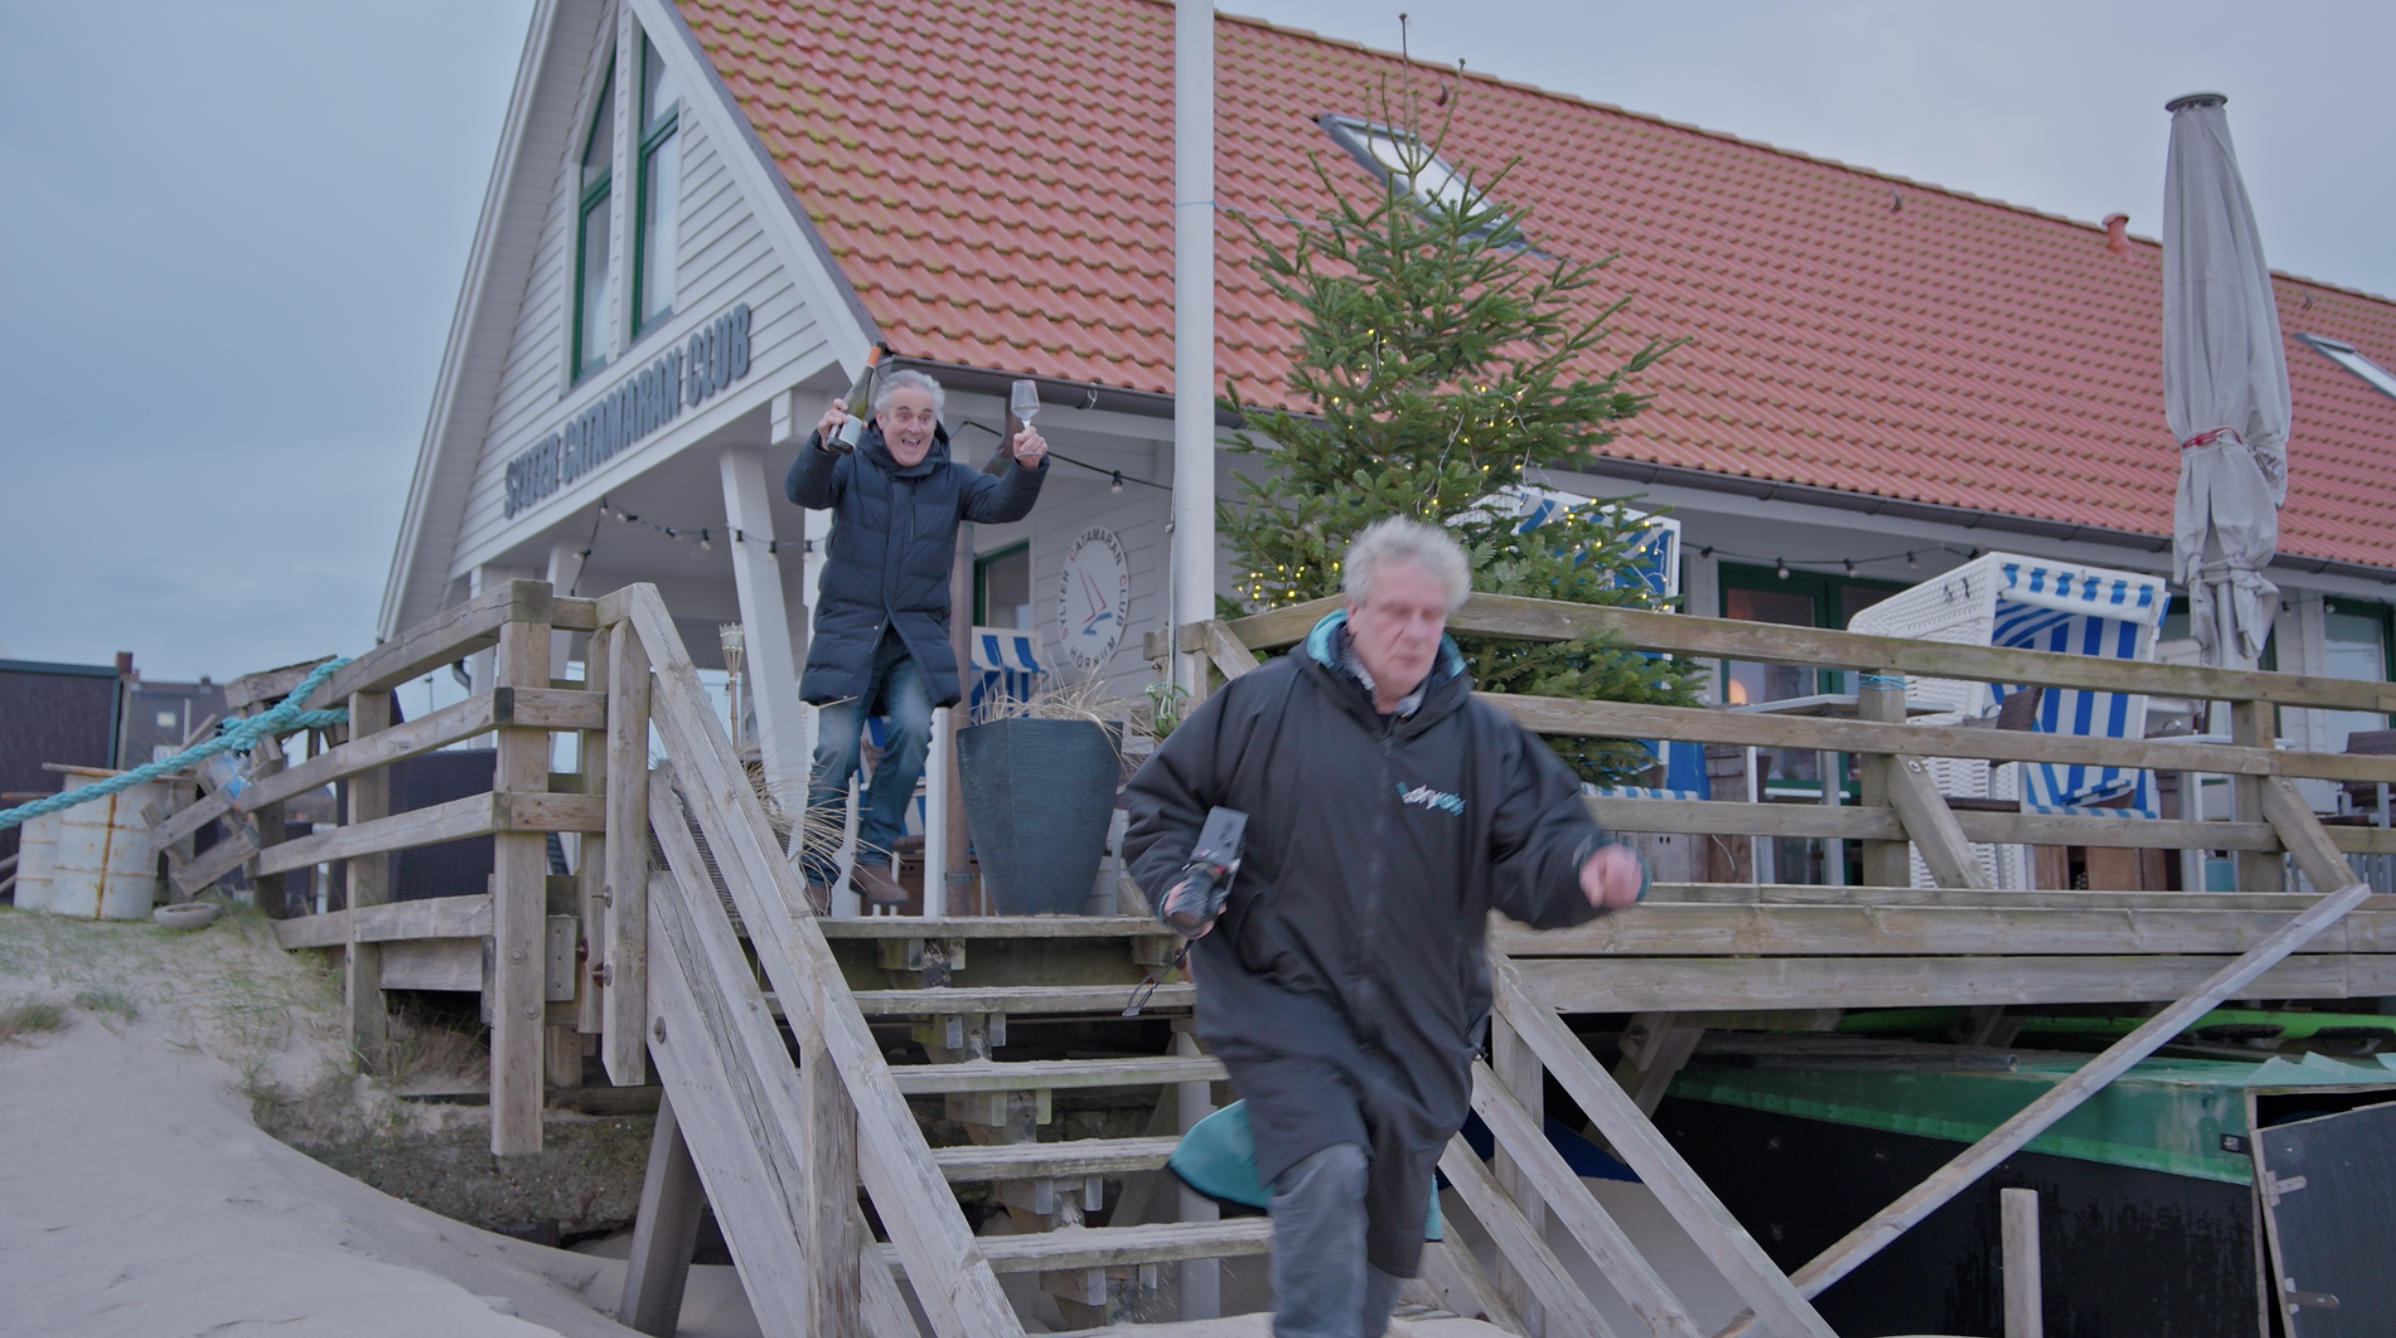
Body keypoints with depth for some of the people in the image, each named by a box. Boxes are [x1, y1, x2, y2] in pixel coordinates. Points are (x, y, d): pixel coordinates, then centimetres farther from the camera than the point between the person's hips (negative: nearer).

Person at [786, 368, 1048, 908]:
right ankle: (818, 873, 5)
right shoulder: (852, 468, 4)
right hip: (849, 632, -1)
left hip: (918, 640, 2)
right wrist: (822, 442, -36)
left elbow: (1004, 503, -6)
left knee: (913, 728, -20)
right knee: (836, 749, -10)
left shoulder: (952, 479, 10)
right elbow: (804, 490, -14)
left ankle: (874, 858, -6)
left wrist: (1027, 468, -29)